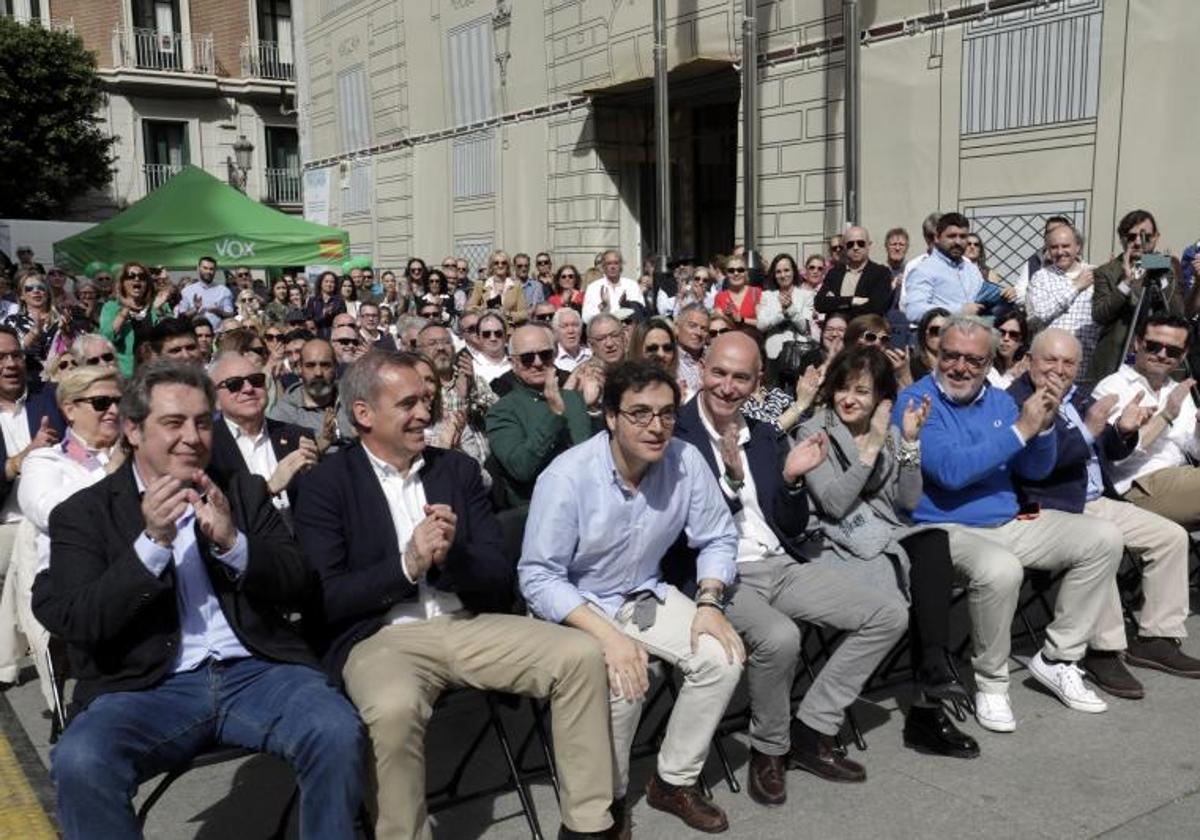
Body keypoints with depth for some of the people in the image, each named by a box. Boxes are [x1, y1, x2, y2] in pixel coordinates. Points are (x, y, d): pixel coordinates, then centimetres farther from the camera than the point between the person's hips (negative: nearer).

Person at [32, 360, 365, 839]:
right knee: (79, 760, -32)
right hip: (147, 687, -1)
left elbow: (296, 588, 7)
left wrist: (232, 542, -11)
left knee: (338, 733, -27)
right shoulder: (84, 513, 9)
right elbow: (75, 623, -3)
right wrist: (153, 542, -15)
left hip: (256, 670, 1)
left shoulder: (243, 493, 15)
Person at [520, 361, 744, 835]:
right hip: (576, 605, -4)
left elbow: (717, 538, 0)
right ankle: (609, 799, -1)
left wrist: (709, 603, -16)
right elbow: (538, 577, -23)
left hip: (647, 596, 5)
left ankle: (674, 780, 6)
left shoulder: (686, 461, -12)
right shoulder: (567, 476, -24)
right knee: (621, 679, -30)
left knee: (722, 658, -15)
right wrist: (607, 634, -33)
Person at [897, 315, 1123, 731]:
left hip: (1009, 521, 8)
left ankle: (1056, 659, 9)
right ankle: (990, 683, -12)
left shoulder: (998, 400, 12)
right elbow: (951, 470, -23)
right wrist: (1020, 429, -19)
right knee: (1000, 569, -37)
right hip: (946, 528, -8)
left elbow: (1036, 470, 11)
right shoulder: (916, 401, -10)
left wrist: (1044, 426, -9)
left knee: (1104, 539, 0)